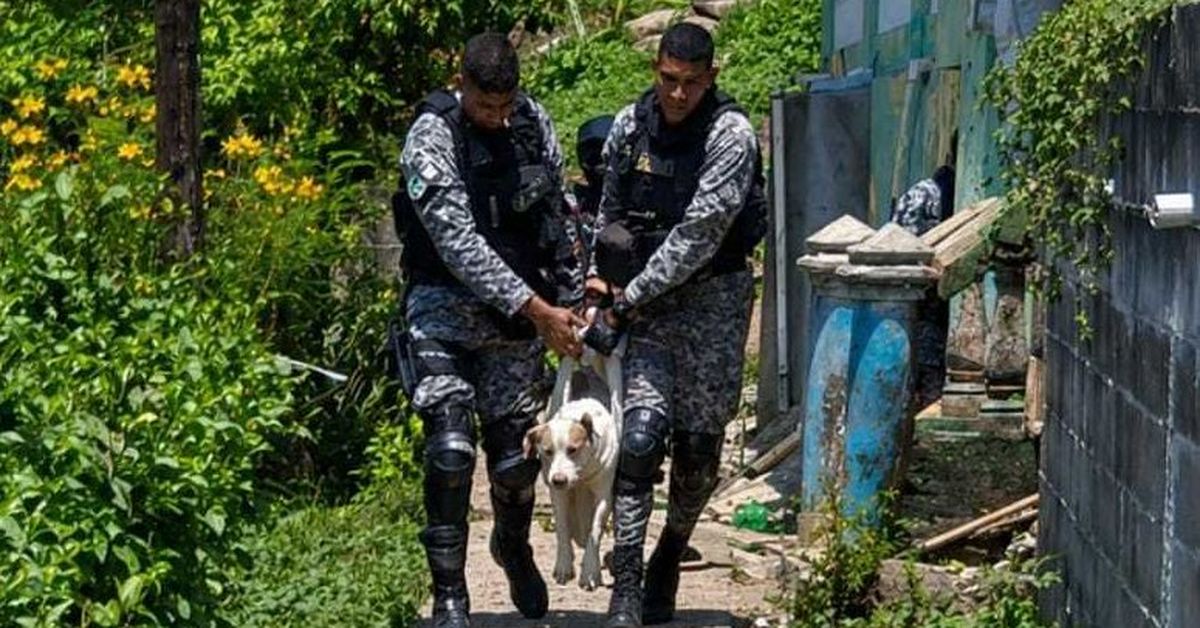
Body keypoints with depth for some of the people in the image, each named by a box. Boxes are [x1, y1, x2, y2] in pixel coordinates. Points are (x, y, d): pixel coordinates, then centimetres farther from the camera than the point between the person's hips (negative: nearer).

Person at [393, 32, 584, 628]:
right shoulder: (431, 137, -15)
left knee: (516, 456, 6)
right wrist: (539, 310, -24)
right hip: (446, 309, -4)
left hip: (519, 313, 4)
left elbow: (558, 213, 14)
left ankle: (514, 548, 38)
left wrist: (564, 295, 9)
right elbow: (458, 243, -22)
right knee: (451, 451, -16)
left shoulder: (534, 122, 1)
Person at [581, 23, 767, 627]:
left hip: (713, 297, -2)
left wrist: (626, 304, -17)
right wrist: (600, 279, 6)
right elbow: (611, 211, 17)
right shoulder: (630, 126, 2)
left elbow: (699, 233, -18)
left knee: (698, 443, 3)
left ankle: (668, 562, 25)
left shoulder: (731, 135, -13)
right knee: (641, 432, -13)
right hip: (646, 298, 2)